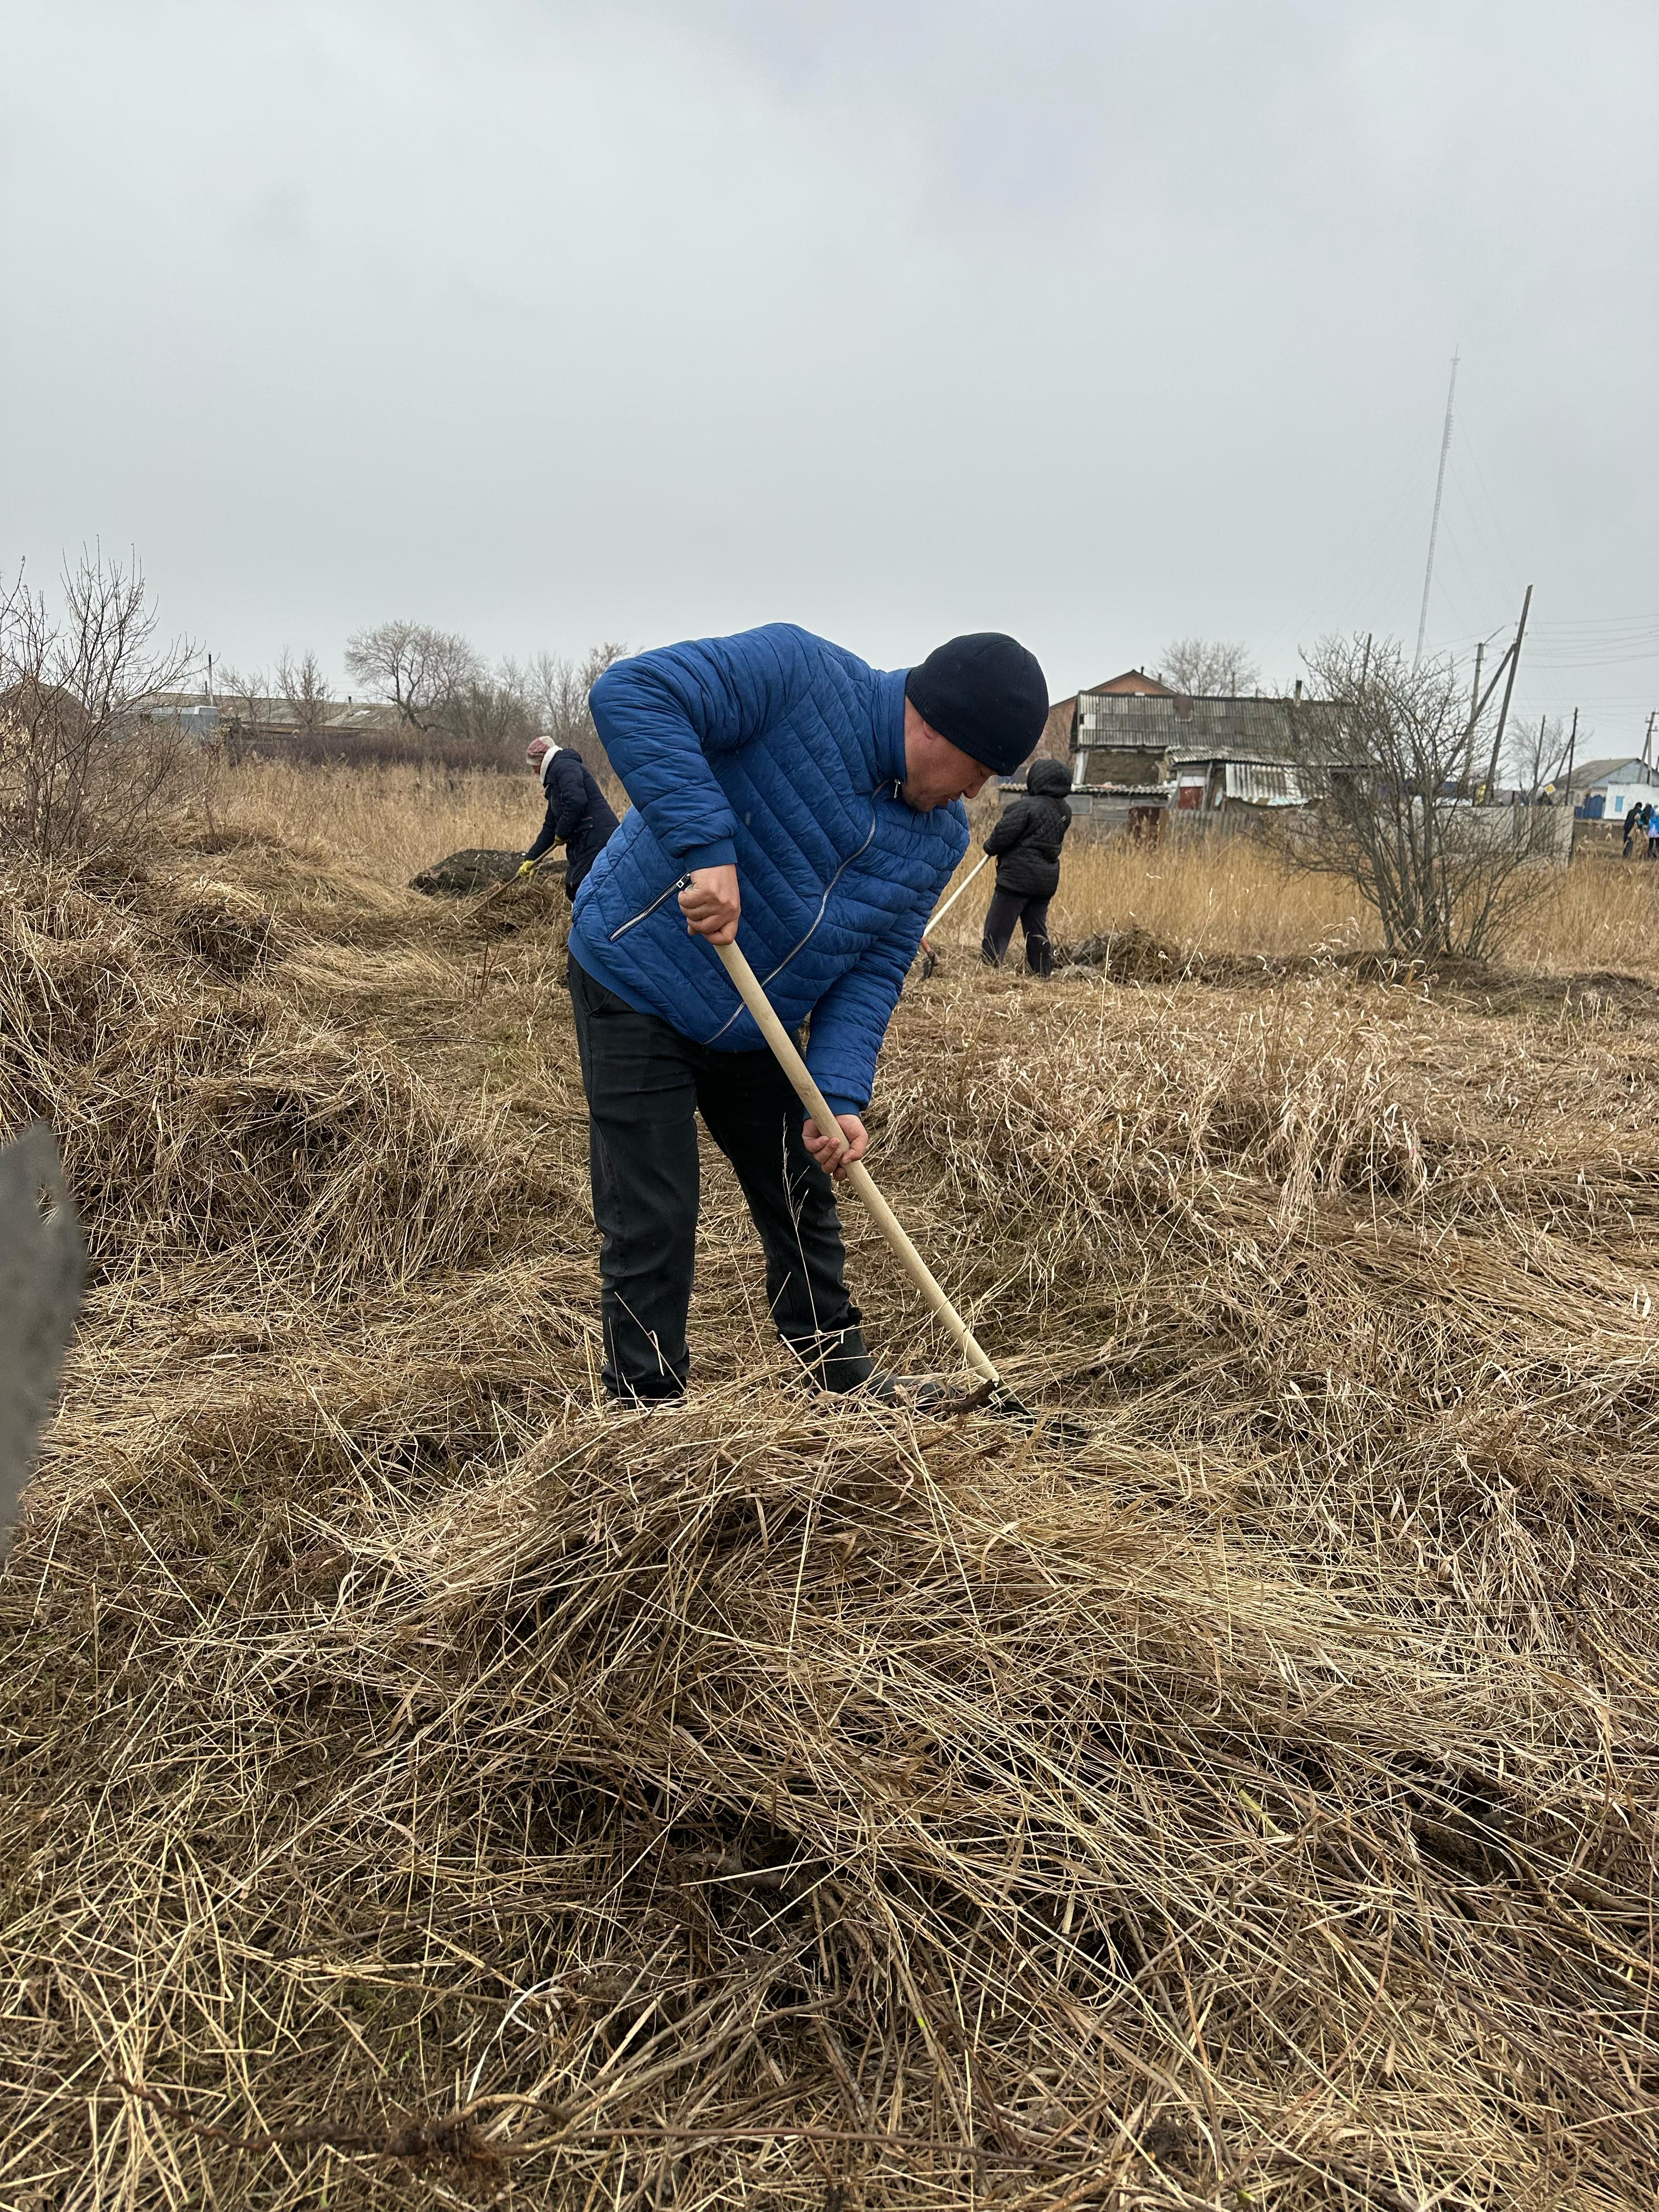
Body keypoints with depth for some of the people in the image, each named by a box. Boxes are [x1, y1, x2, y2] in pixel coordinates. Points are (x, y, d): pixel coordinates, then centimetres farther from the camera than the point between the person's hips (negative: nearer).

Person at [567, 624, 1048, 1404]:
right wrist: (706, 846, -39)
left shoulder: (940, 841, -2)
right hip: (636, 985, -6)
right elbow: (631, 693, -32)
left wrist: (841, 1094, -18)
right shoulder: (795, 673, -22)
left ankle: (840, 1374, 36)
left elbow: (874, 970, -4)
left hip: (754, 1028, 7)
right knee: (653, 1224, -4)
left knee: (802, 1202, 16)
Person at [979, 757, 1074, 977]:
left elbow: (1002, 836, -16)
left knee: (996, 931, -3)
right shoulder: (1064, 811, 8)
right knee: (1037, 932, 15)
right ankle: (1043, 974, 17)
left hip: (1017, 878, -8)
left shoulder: (1026, 807, -16)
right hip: (1047, 879, 8)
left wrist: (990, 847, 6)